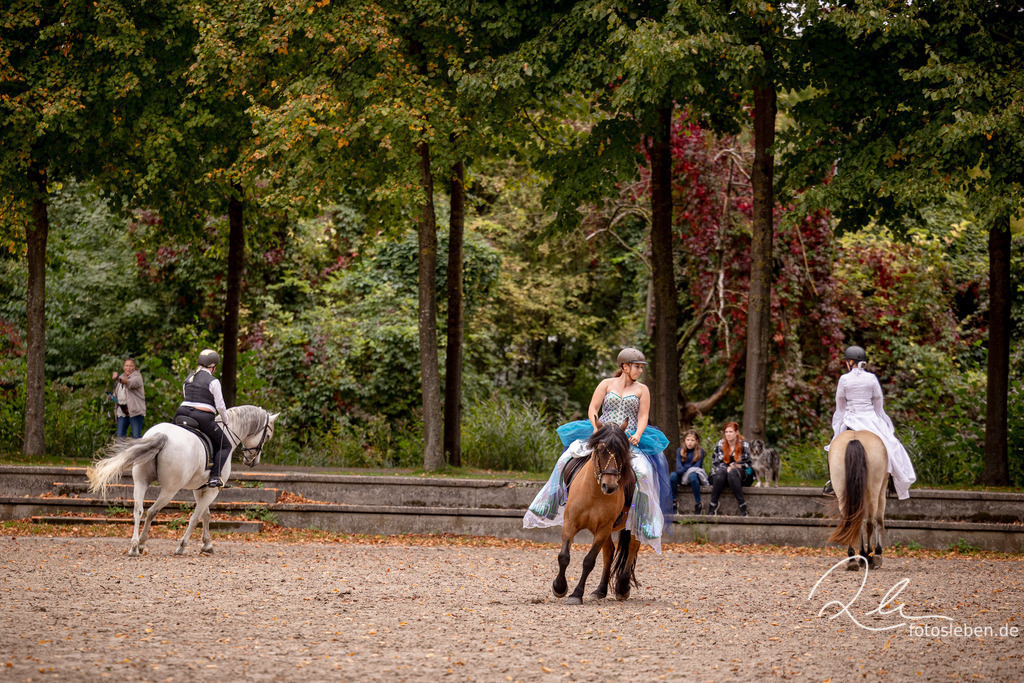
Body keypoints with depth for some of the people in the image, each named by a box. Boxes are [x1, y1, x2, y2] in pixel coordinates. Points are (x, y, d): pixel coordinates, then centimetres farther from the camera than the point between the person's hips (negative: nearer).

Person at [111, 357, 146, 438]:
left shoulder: (137, 376, -3)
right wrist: (112, 397, 8)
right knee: (120, 436, 1)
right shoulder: (121, 377, 19)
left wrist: (119, 378, -45)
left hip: (134, 411, -6)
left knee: (136, 437, -9)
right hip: (122, 411, 6)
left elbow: (131, 383, -27)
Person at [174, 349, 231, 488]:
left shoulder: (188, 378, 15)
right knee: (225, 446, 7)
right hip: (204, 418, -6)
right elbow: (220, 406, -5)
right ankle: (214, 476, -10)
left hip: (183, 413, 6)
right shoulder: (213, 382, -5)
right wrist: (225, 421, 12)